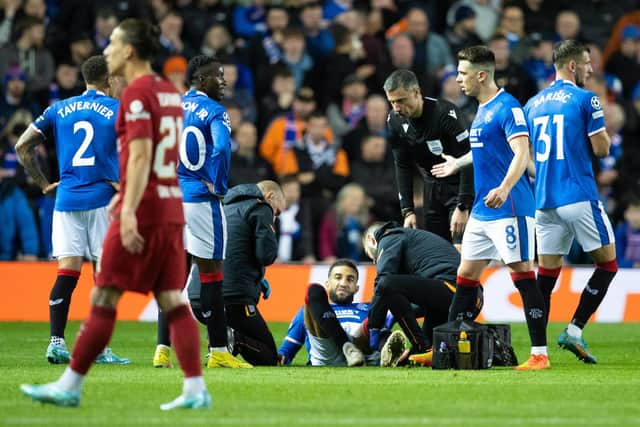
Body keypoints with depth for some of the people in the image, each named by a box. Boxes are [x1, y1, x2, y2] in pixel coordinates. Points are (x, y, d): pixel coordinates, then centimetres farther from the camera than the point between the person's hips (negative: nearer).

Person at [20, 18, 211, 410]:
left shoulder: (137, 94, -11)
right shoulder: (170, 92, 15)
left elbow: (141, 154, -20)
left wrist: (129, 211, -26)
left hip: (143, 210, -8)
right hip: (172, 209, 8)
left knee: (103, 299, -2)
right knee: (172, 301, 5)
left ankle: (70, 386, 3)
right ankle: (196, 389, -3)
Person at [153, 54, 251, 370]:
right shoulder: (213, 112, -8)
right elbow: (221, 148, -24)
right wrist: (217, 186, -11)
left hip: (170, 198, 6)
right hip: (201, 200, -6)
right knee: (211, 272, 0)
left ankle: (162, 349, 7)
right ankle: (217, 352, 2)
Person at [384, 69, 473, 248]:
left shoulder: (445, 113, -25)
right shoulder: (395, 120, -6)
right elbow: (403, 167, 4)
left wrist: (462, 208, -25)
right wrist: (407, 210, -1)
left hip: (460, 185, -6)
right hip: (433, 188, 6)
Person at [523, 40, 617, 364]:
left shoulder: (533, 104, 14)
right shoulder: (586, 100, -5)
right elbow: (601, 148, -6)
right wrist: (600, 133, 12)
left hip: (544, 201, 6)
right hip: (580, 197, -6)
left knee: (546, 274, 6)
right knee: (607, 264, 7)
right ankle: (574, 330, -4)